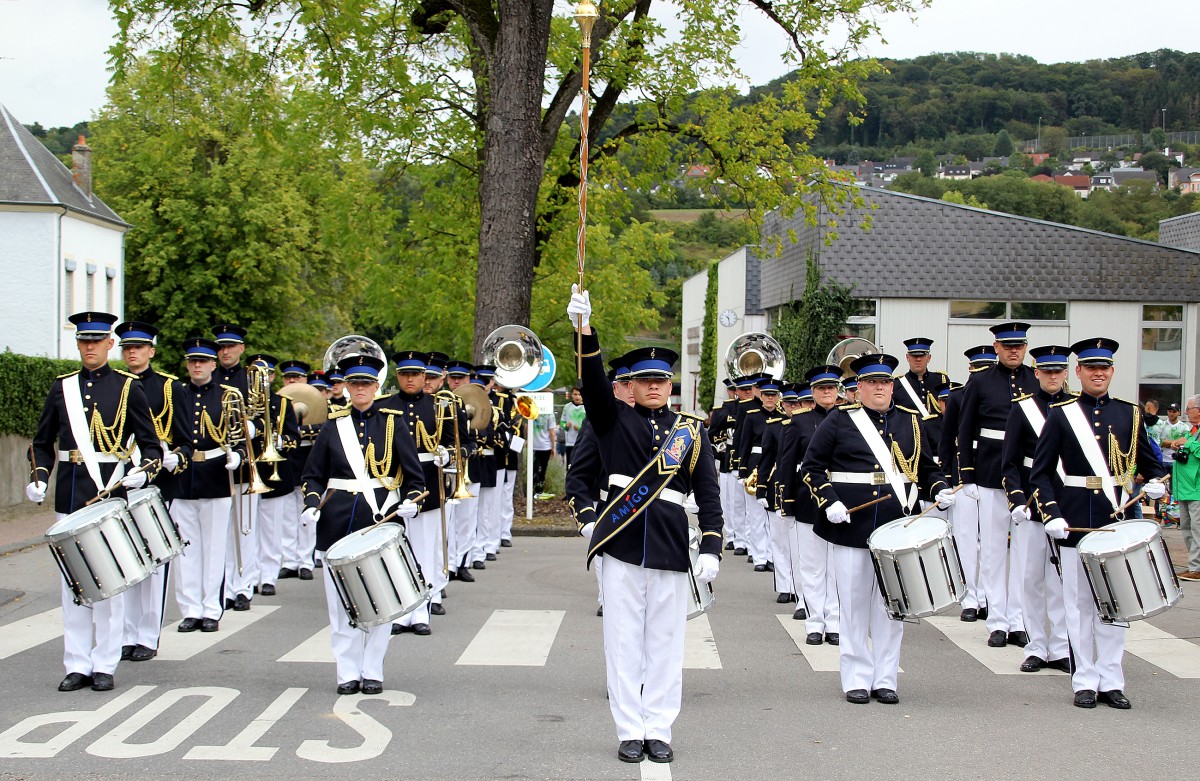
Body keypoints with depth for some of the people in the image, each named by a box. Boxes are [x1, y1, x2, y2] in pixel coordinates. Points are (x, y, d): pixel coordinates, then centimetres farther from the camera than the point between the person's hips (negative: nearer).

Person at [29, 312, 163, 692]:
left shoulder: (128, 387, 2)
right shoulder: (62, 387, 10)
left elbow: (150, 444, 3)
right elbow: (42, 443, 14)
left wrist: (144, 470, -17)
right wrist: (38, 478, -2)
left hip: (112, 491, -3)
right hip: (70, 497, 3)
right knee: (72, 582, 5)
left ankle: (104, 665, 8)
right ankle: (77, 665, 12)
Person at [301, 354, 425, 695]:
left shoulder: (393, 422, 5)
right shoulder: (334, 425, 9)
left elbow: (415, 474, 4)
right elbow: (313, 474, 13)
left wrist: (410, 502, -13)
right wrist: (312, 505, -3)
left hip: (381, 518, -1)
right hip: (338, 523, 1)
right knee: (341, 602, 2)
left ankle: (372, 672, 12)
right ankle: (348, 673, 10)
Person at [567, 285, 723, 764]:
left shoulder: (692, 430, 8)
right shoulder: (615, 421, 6)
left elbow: (707, 492, 6)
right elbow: (594, 383, -11)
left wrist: (711, 547, -4)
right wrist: (584, 329, -27)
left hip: (670, 548, 1)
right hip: (621, 545, -1)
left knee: (666, 644, 6)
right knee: (623, 643, 3)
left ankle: (659, 730, 16)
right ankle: (630, 732, 11)